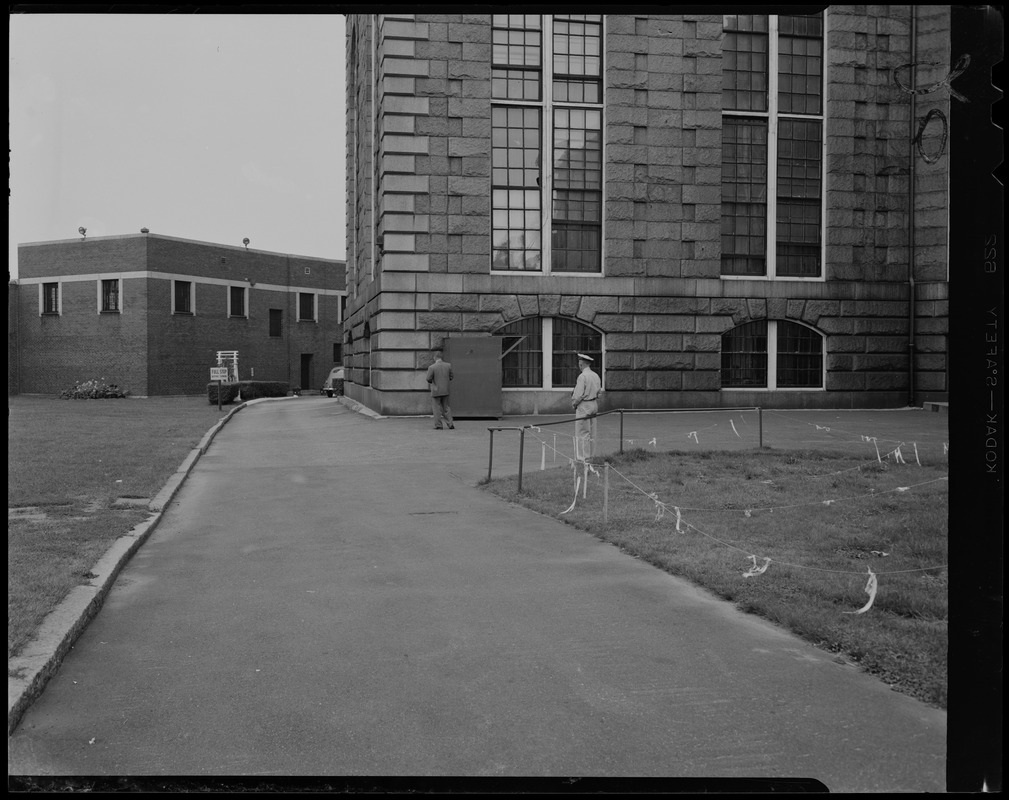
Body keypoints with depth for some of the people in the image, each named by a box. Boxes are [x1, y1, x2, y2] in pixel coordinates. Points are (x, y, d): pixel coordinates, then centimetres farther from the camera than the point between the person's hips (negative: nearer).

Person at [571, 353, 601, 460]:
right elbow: (599, 391, 13)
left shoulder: (582, 376, -17)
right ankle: (589, 456, 17)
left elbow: (578, 394, -18)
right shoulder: (596, 376, 7)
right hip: (594, 405, 8)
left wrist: (574, 403, -1)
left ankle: (582, 458, -4)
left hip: (583, 406, -8)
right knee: (591, 434, 12)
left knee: (582, 434, -4)